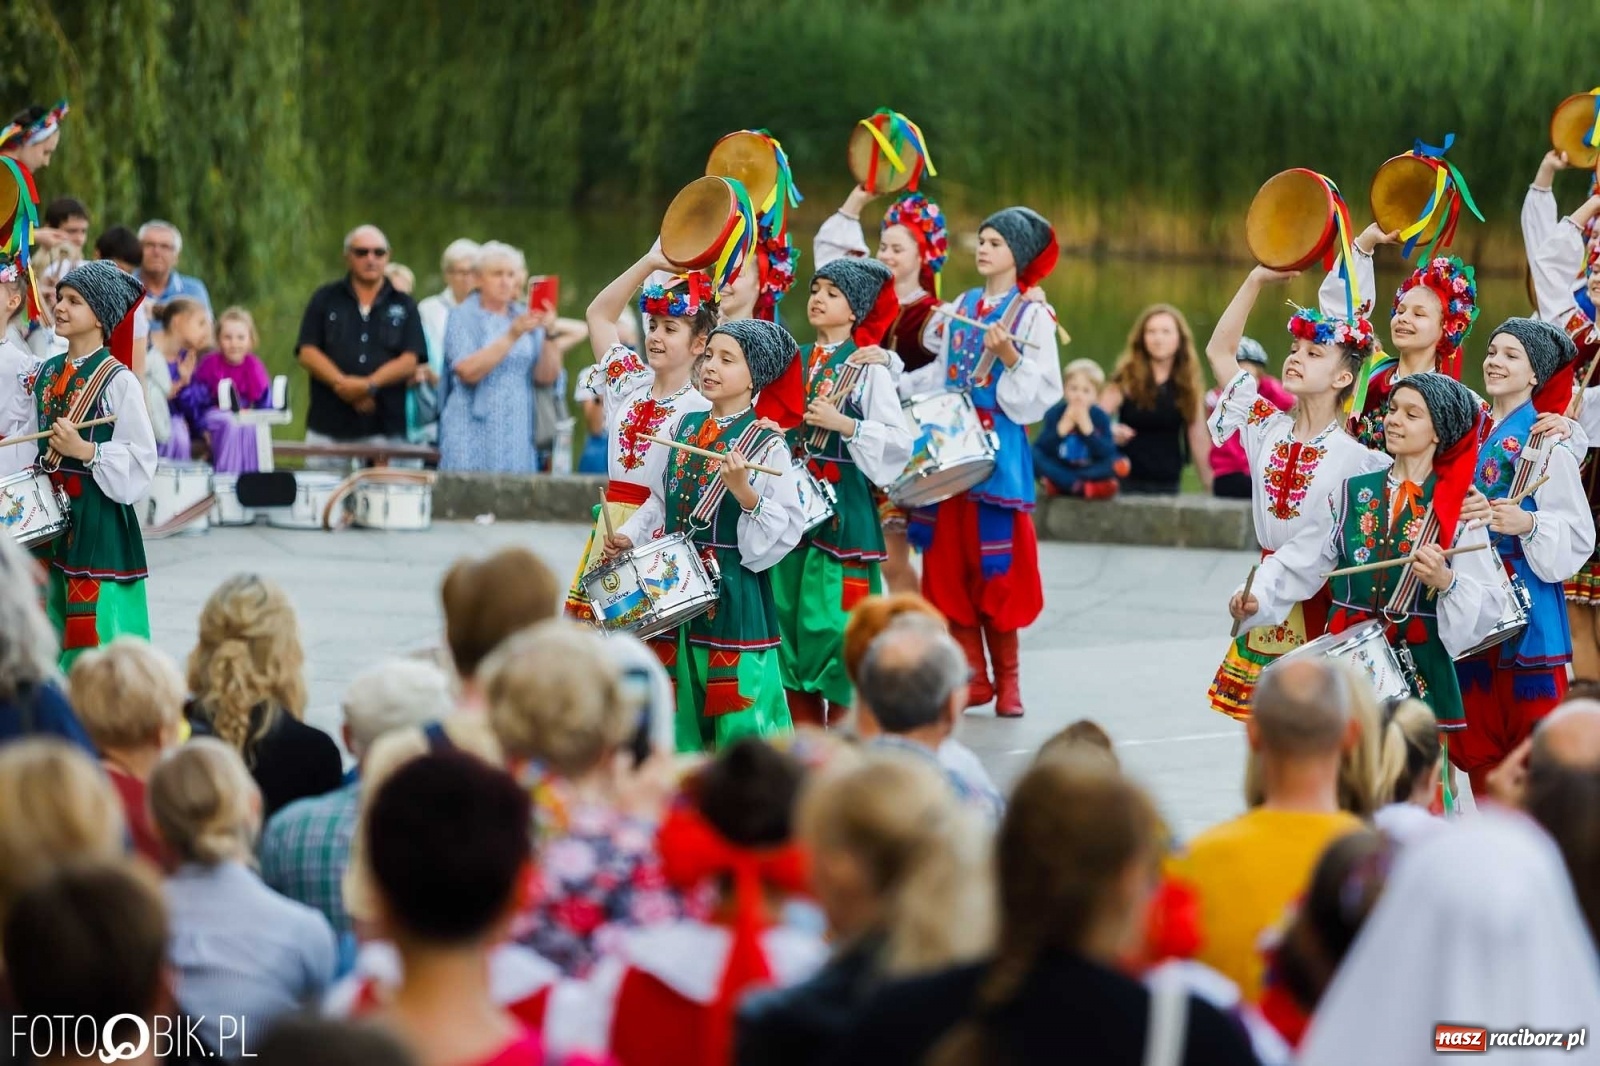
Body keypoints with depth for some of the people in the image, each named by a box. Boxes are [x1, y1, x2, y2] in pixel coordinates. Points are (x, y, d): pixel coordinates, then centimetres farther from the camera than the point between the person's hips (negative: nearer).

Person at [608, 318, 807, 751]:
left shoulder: (767, 445, -9)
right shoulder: (685, 427, 9)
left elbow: (784, 529, -14)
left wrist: (745, 493, -28)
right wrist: (629, 536, 4)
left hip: (734, 594, -6)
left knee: (737, 712, -6)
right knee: (681, 709, 11)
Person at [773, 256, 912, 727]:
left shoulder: (866, 367, -6)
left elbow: (898, 441, -14)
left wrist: (845, 424, -23)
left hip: (843, 513, -6)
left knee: (835, 632, -5)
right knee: (790, 624, 7)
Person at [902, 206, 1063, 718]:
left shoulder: (1031, 315, -4)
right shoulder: (962, 306, 13)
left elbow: (1040, 390, -10)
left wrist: (1009, 357, -24)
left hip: (999, 447, -6)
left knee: (994, 564, -5)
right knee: (951, 560, 2)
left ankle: (1007, 677, 5)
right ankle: (972, 675, 8)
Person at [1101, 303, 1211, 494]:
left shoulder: (1189, 384, 7)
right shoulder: (1127, 378, 1)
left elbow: (1198, 438, 9)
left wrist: (1209, 485, 9)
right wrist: (1111, 432, -27)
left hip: (1168, 484, 2)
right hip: (1129, 482, -2)